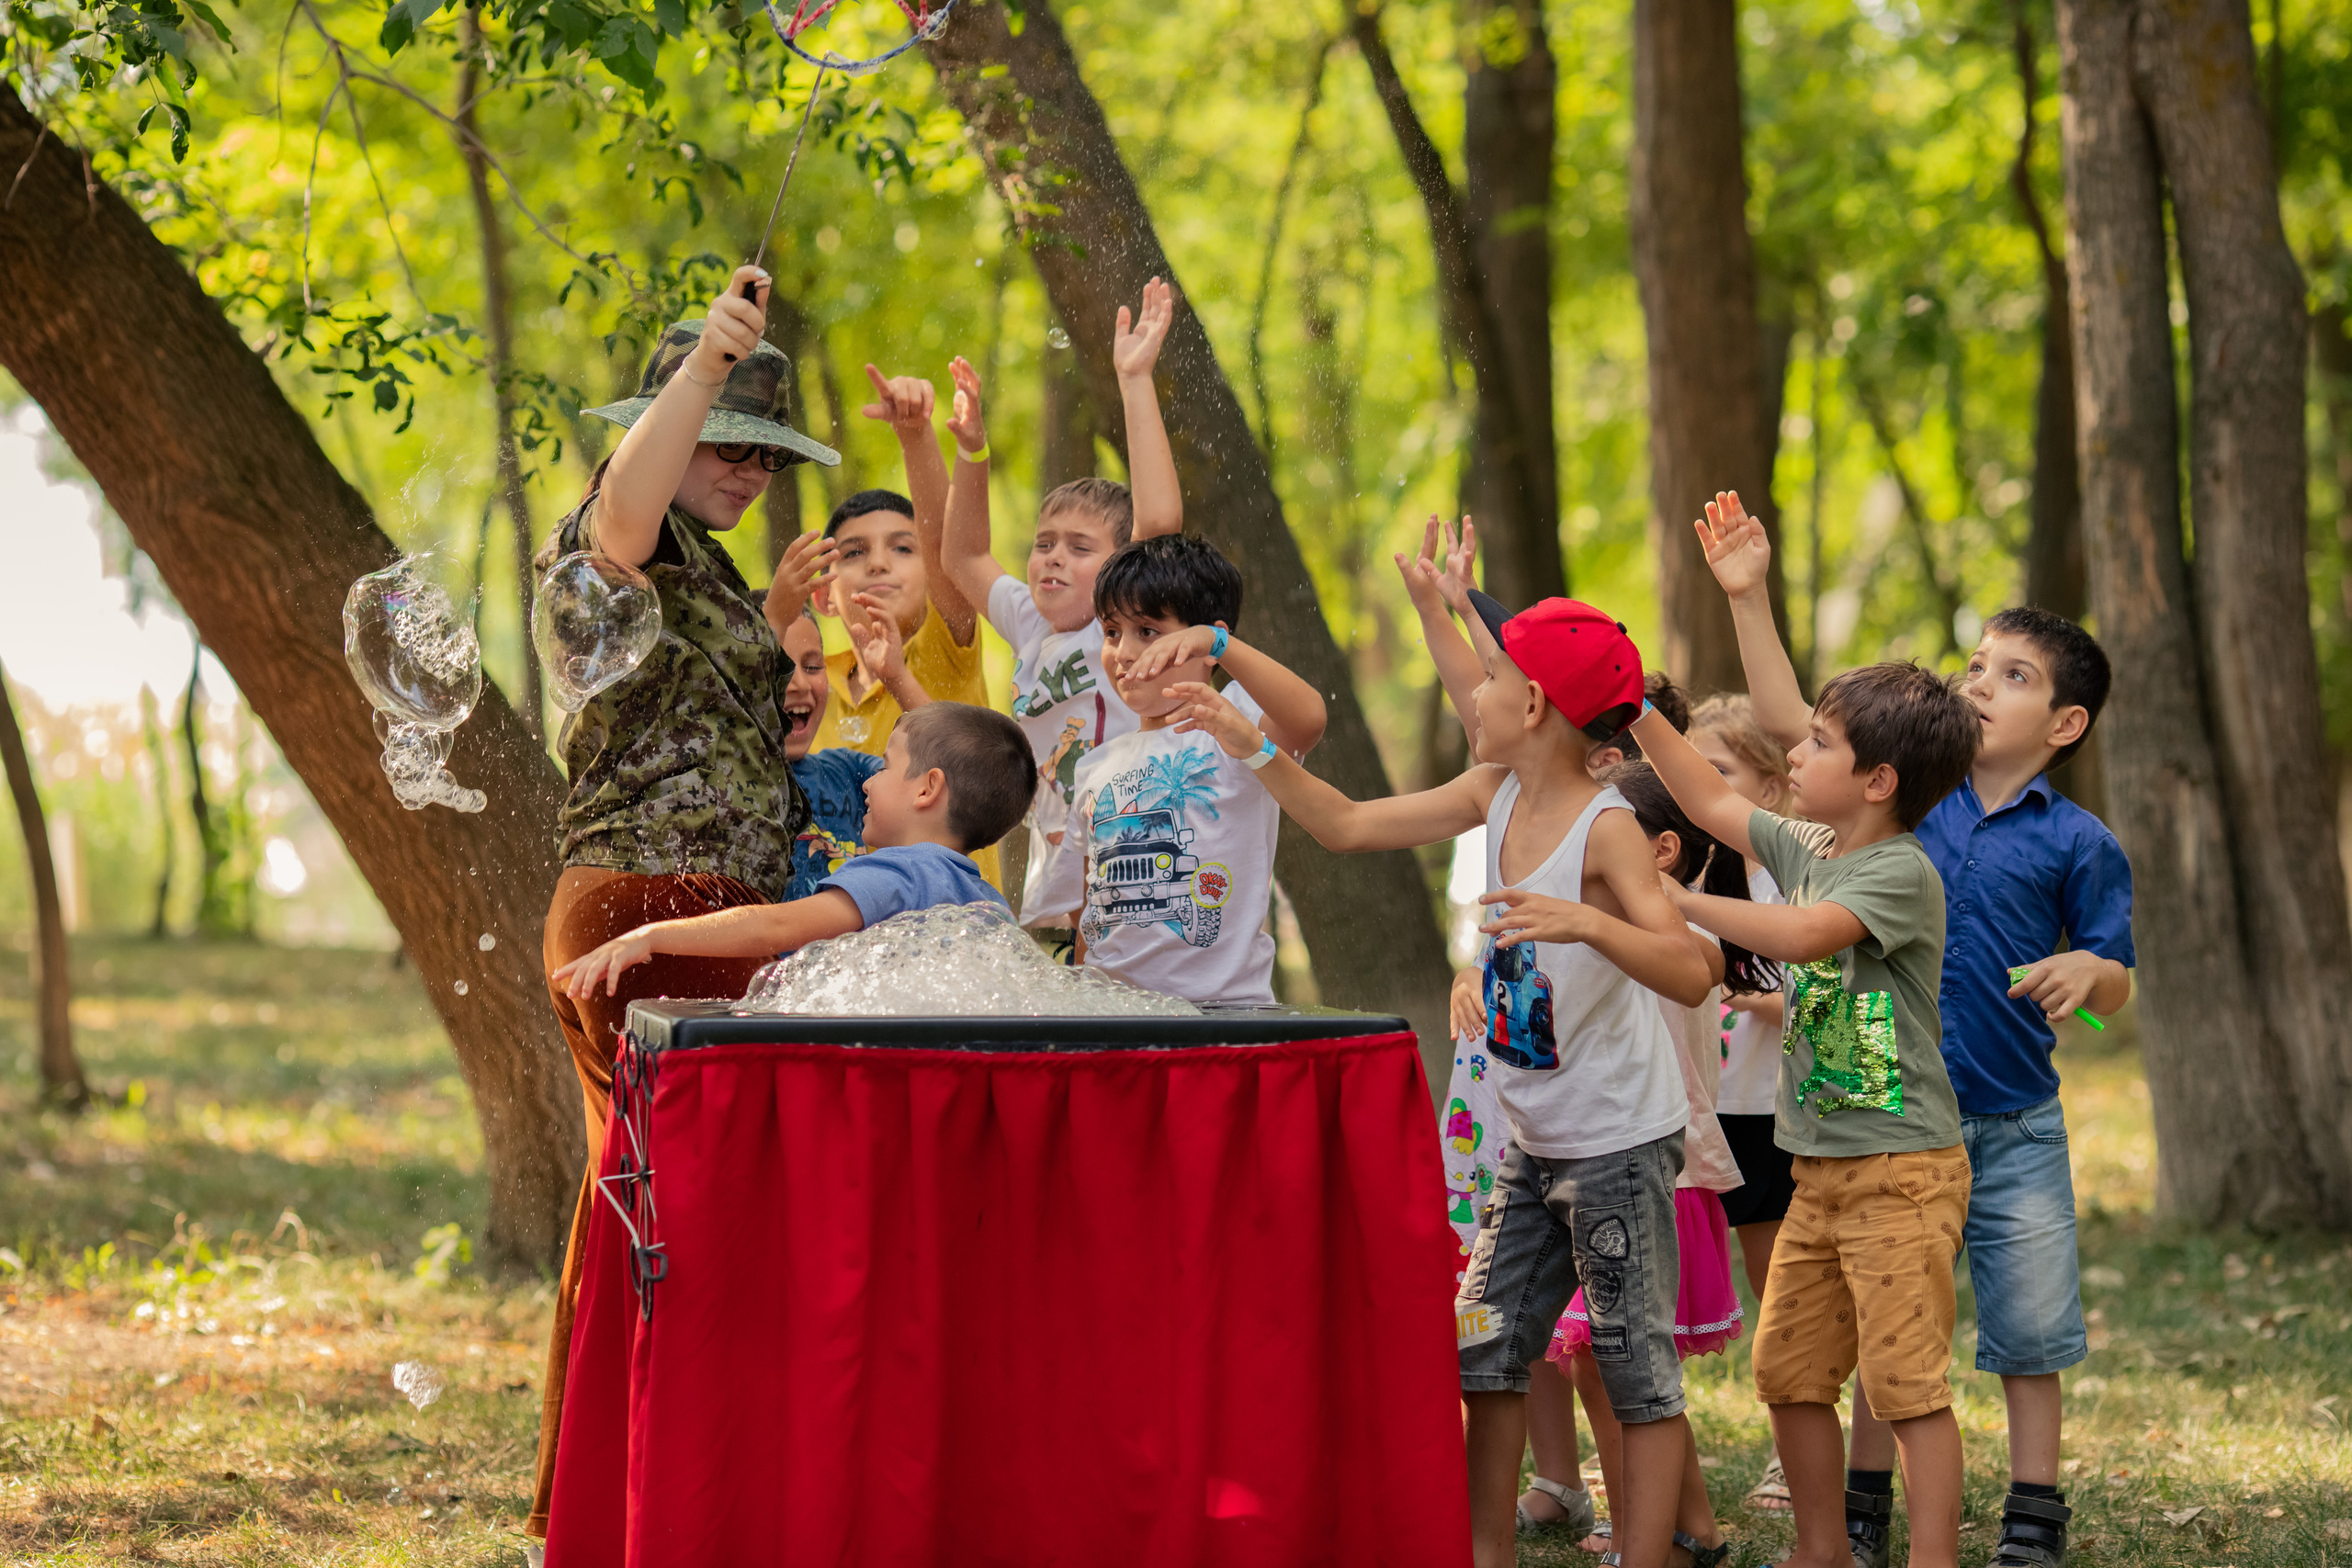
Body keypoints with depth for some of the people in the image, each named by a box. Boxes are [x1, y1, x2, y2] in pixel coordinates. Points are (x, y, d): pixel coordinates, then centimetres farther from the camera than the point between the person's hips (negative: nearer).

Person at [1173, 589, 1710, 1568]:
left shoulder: (1605, 829, -20)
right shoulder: (1496, 795, 2)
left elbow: (1691, 975, -31)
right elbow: (1348, 828, 13)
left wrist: (1588, 923, -46)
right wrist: (1252, 750, 8)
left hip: (1620, 1143, -8)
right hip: (1536, 1144, 8)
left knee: (1639, 1373, -2)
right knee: (1483, 1354, 10)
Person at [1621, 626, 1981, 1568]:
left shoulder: (1902, 872, -14)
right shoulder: (1806, 850, 11)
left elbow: (1799, 934, -28)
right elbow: (1710, 802, 23)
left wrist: (1671, 898, -23)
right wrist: (1635, 708, 18)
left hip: (1903, 1171, -9)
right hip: (1822, 1171, 9)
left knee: (1905, 1382, -10)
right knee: (1790, 1373, 11)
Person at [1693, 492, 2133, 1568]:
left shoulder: (2076, 843, -4)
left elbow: (2116, 984, 0)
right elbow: (1789, 724, 0)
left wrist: (2084, 972, -24)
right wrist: (1748, 596, -7)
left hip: (2014, 1126, -2)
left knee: (2031, 1328, 4)